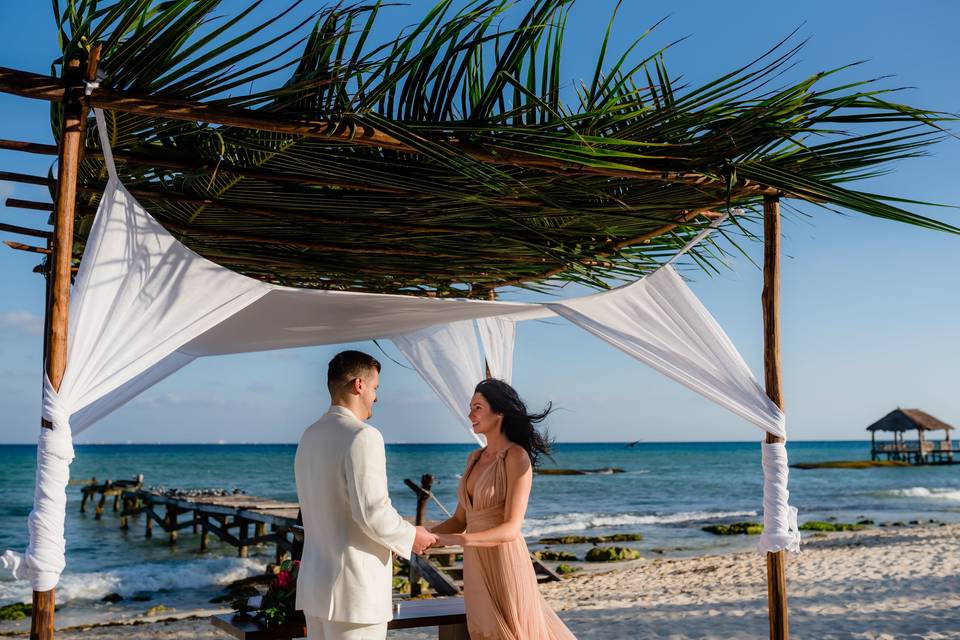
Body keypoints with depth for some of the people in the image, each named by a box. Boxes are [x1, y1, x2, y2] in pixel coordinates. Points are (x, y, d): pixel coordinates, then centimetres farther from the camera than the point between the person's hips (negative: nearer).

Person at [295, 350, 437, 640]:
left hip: (315, 583, 8)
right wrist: (410, 536, -2)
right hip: (354, 588, -8)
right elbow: (373, 511, -21)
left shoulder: (309, 436, 11)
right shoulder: (362, 436, -15)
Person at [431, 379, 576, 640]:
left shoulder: (517, 457, -12)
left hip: (504, 564, -7)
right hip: (476, 567, 7)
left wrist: (456, 540, -28)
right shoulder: (474, 459, 11)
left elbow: (511, 528, -18)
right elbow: (460, 520, 13)